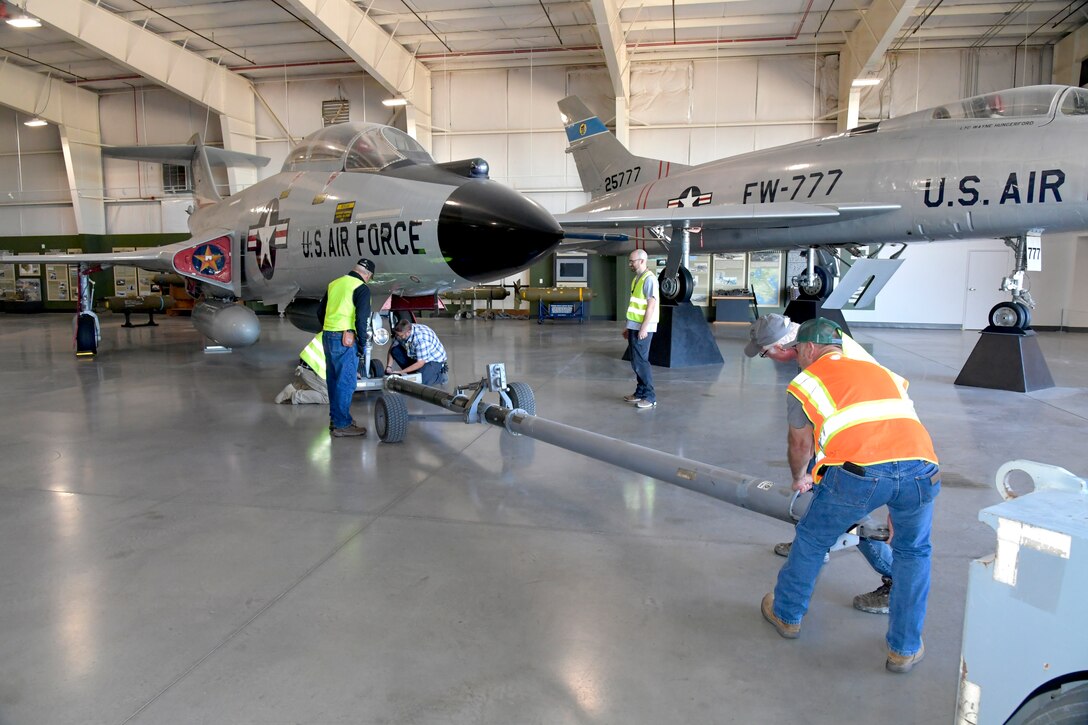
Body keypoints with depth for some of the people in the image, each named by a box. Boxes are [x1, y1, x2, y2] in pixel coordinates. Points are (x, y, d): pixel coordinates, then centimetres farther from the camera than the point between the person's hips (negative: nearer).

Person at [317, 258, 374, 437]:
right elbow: (361, 317, -16)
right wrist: (362, 342, -8)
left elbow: (320, 310, 20)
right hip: (345, 340, -8)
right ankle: (342, 424, 1)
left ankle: (335, 419, 26)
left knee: (333, 379, 16)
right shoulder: (362, 288, -9)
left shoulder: (334, 283, 14)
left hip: (327, 336, 8)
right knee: (346, 382, -2)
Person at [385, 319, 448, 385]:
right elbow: (392, 348, 0)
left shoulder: (421, 339, -36)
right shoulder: (401, 332, -15)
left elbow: (420, 363, -30)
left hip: (434, 359, -7)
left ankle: (441, 376, -1)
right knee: (395, 350, -13)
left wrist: (400, 372, -29)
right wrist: (389, 366, -14)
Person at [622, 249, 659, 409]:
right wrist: (628, 327, 20)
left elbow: (651, 305, -18)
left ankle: (650, 397, -3)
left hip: (642, 328, -9)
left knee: (641, 361, -8)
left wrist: (644, 327, -22)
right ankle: (640, 392, 21)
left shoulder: (649, 279, -13)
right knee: (636, 361, 12)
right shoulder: (637, 279, 15)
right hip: (634, 327, 9)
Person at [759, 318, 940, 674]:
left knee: (811, 539, 22)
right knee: (913, 552, 29)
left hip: (859, 471, -3)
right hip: (921, 468, 4)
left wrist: (799, 478, 52)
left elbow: (800, 445, 30)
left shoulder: (806, 381, 20)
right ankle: (905, 649, 33)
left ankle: (786, 614, 42)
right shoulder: (881, 371, 32)